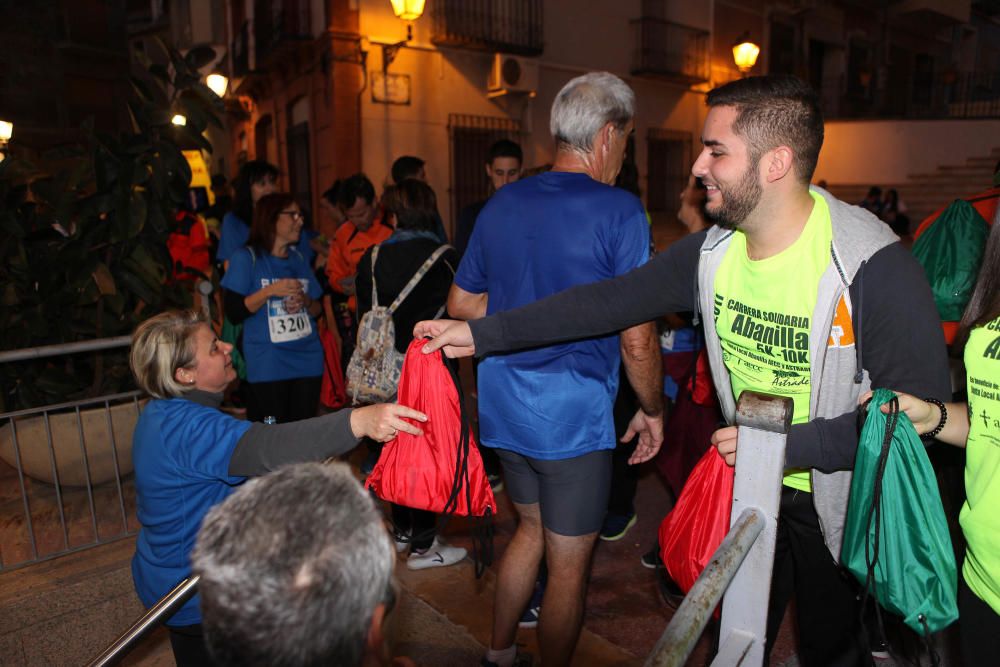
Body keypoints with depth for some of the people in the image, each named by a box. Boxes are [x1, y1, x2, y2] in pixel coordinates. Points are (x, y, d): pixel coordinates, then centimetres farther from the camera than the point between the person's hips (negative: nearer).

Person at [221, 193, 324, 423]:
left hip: (308, 360, 5)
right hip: (267, 367, -5)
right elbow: (234, 313, -7)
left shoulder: (299, 259, 14)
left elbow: (318, 308, 15)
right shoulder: (247, 258, -1)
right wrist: (270, 291, -16)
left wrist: (305, 301, -6)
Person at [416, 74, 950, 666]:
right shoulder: (712, 252, -10)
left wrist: (789, 445, -29)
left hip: (841, 505, -4)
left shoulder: (876, 267, -26)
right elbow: (606, 301, -9)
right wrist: (482, 333, -11)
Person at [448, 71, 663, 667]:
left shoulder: (501, 205, 4)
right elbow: (637, 338, -15)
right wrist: (654, 410, 0)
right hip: (574, 416, -7)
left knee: (532, 528, 27)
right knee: (569, 565, 11)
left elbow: (461, 304, 12)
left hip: (503, 408, 7)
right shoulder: (619, 212, -14)